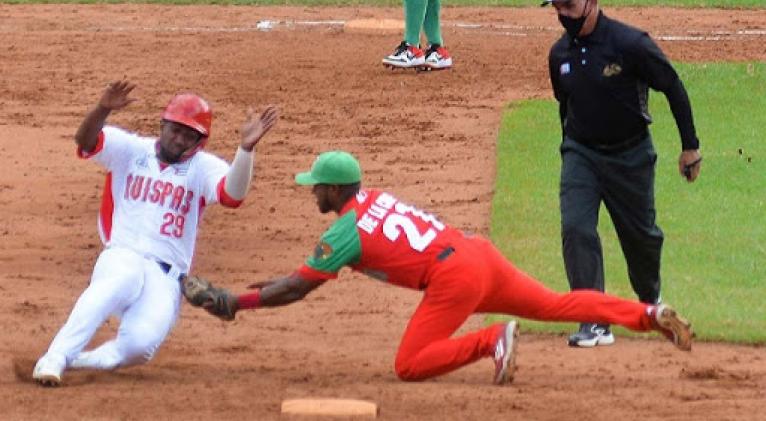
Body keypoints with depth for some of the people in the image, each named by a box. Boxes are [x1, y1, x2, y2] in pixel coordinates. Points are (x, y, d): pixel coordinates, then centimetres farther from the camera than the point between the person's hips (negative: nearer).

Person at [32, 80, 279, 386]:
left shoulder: (203, 168, 8)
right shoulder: (131, 150, 10)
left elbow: (233, 194, -14)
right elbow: (86, 141, -8)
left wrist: (246, 148, -31)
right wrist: (103, 109, -30)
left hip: (166, 277, 1)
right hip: (122, 258, -1)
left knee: (141, 343, -29)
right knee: (123, 279, -40)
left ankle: (72, 361, -6)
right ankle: (55, 358, -41)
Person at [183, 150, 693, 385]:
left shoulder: (345, 229, -2)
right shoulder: (373, 199, 21)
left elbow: (299, 288, 0)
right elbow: (322, 264, 34)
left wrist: (234, 302, 6)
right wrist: (273, 283, 34)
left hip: (453, 277, -8)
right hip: (482, 253, 8)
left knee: (410, 366, -4)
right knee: (557, 304, 11)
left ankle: (493, 340, -17)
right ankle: (650, 315, 0)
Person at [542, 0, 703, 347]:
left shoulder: (631, 44, -20)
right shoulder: (560, 54, -4)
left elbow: (673, 89, -11)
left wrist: (690, 146, -9)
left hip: (630, 155, -3)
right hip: (580, 154, 3)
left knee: (640, 234, 12)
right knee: (575, 228, -16)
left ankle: (650, 302, 41)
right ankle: (594, 322, -16)